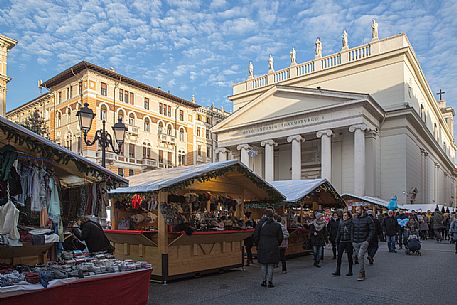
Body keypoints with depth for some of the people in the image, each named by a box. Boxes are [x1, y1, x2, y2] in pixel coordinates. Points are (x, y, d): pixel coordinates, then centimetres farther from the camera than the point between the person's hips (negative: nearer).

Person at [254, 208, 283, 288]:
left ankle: (264, 281, 15)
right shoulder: (277, 225, -1)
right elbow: (280, 237, 4)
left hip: (262, 247, 0)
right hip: (273, 248, 0)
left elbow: (256, 236, -3)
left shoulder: (260, 224, -5)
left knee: (263, 265, 12)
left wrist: (257, 245, 11)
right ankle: (269, 281, 6)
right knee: (271, 265, 7)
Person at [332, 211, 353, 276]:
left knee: (349, 257, 6)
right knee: (339, 256, 0)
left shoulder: (351, 223, -5)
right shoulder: (340, 223, 10)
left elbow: (352, 232, -9)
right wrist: (337, 241, 12)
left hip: (348, 242, -4)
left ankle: (350, 271, 17)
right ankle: (337, 271, 3)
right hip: (341, 242, 4)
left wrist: (352, 240, -16)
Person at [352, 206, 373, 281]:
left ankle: (361, 274, -8)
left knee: (360, 256, -16)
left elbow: (372, 230, -4)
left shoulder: (368, 219, -4)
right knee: (356, 256, 8)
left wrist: (368, 240, -12)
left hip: (364, 242, -5)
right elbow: (352, 230, 14)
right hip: (355, 242, 5)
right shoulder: (354, 219, 8)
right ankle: (363, 274, 24)